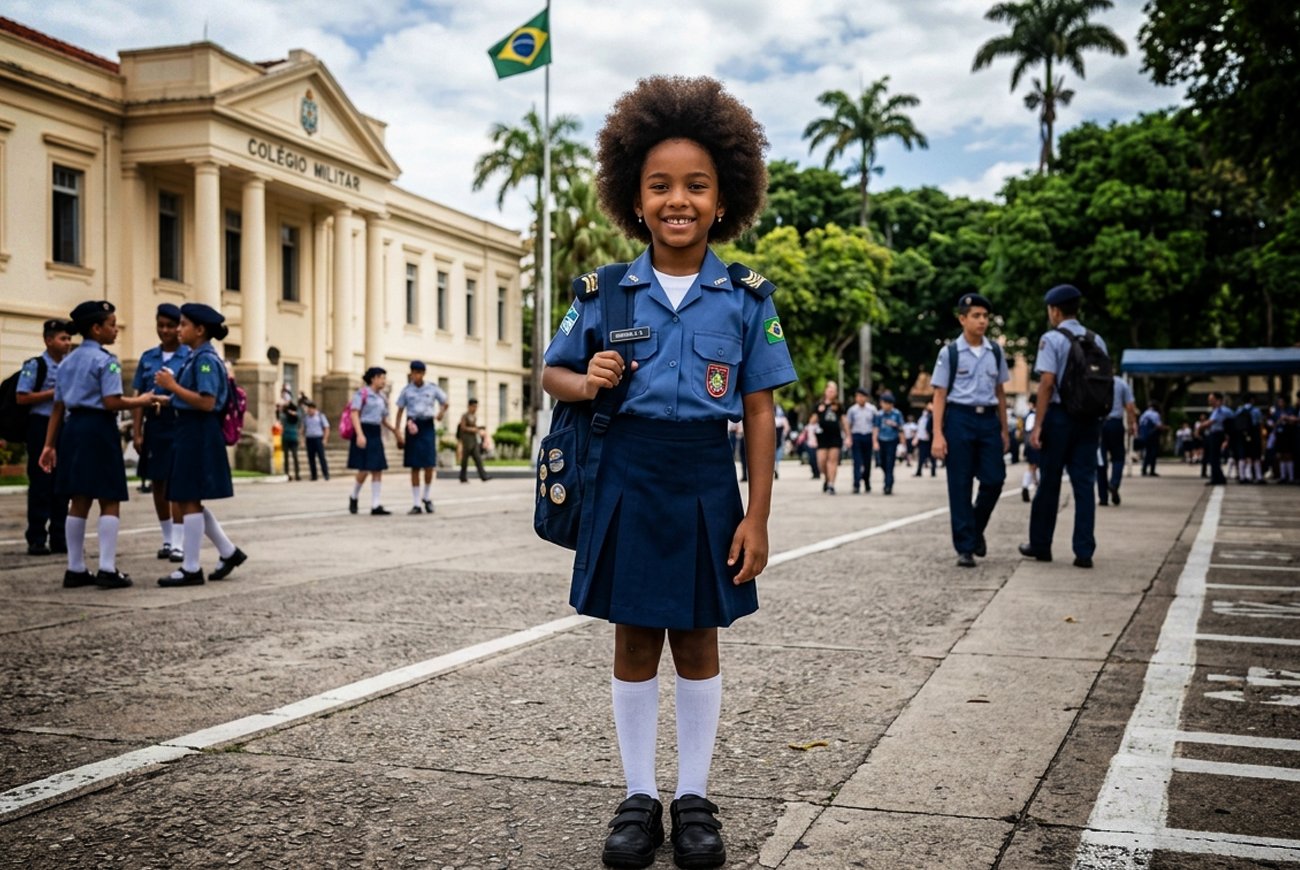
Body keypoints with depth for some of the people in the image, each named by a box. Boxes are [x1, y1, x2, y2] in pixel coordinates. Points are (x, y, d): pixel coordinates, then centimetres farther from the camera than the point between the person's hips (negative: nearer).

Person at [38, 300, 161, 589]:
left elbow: (58, 406, 15)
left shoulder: (67, 361, 15)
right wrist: (142, 401, -4)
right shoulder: (106, 361, -9)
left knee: (79, 501, 11)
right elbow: (111, 402, -19)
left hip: (72, 427, 8)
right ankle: (107, 570, -4)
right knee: (110, 501, -2)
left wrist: (49, 444, 15)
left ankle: (75, 569, 16)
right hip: (99, 428, -8)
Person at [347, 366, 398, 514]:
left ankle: (376, 506, 1)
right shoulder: (362, 393, -4)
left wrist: (394, 429, 4)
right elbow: (354, 414, -12)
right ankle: (354, 497, 18)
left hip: (376, 434, 7)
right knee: (364, 470, -7)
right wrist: (360, 434, -23)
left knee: (378, 471, 1)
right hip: (364, 432, -7)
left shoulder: (383, 398, 16)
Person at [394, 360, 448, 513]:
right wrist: (398, 431, 0)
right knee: (414, 467, 1)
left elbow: (445, 403, 16)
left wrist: (441, 412, -5)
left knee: (429, 465, -8)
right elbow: (400, 411, 7)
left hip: (428, 426, 0)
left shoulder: (432, 388, 4)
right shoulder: (406, 390, 5)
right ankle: (416, 503, 6)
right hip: (412, 427, 0)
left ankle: (427, 496, 17)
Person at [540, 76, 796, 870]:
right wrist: (585, 383, -13)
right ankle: (640, 798, 25)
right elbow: (553, 373, 11)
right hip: (627, 481, 1)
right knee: (635, 646, 10)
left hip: (705, 483, -1)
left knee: (697, 643, 11)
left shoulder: (747, 297, -2)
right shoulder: (607, 293, 1)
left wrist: (757, 515, -5)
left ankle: (695, 799, 25)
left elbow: (760, 412, -1)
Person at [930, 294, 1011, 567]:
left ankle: (976, 530, 26)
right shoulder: (950, 353, -2)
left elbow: (1000, 392, 15)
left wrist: (1004, 429, 14)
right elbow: (940, 395, -2)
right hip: (959, 418, -3)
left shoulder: (995, 352, 9)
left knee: (994, 480, -2)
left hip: (988, 419, 3)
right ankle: (965, 547, 8)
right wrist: (938, 434, -8)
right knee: (960, 485, 1)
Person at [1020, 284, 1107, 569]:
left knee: (1049, 483, 6)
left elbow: (1047, 382, -13)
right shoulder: (1096, 340, 10)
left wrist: (1038, 424, -12)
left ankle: (1040, 545, 17)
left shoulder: (1051, 339, -7)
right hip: (1090, 418, 4)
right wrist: (1098, 419, 16)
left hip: (1059, 416, -4)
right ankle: (1084, 551, 1)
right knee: (1084, 484, 4)